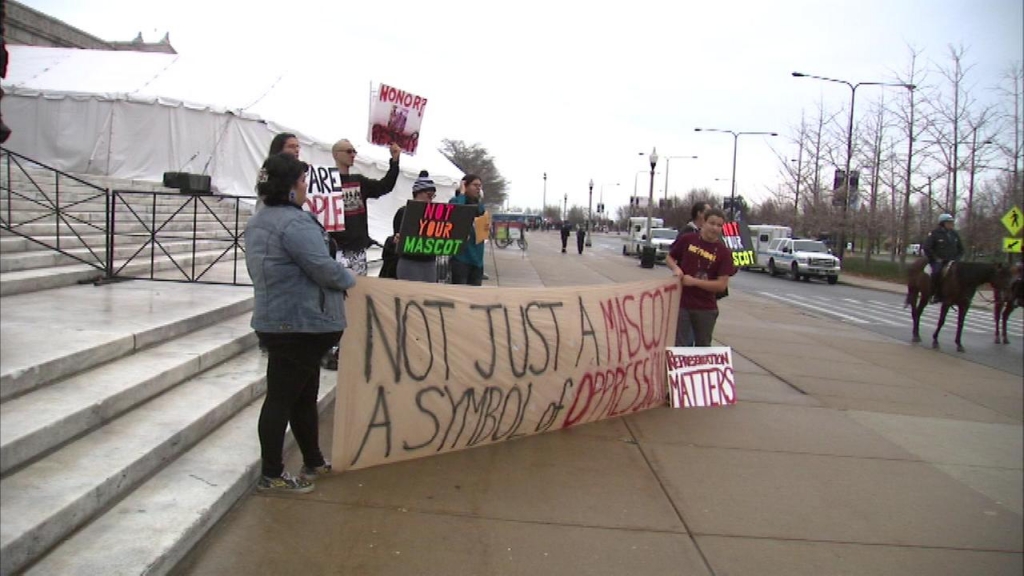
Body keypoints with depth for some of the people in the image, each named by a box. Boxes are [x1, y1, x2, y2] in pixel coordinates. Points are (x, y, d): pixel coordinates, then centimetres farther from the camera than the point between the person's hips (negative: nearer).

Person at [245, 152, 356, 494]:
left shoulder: (257, 223, 14)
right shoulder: (294, 222, -19)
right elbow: (324, 268, -22)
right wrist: (349, 280, -2)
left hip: (275, 320, 10)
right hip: (300, 324, -10)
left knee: (303, 395, 19)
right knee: (282, 397, -2)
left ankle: (313, 462, 31)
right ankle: (271, 476, 7)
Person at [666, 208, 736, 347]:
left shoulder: (724, 252, -4)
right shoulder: (687, 240, -3)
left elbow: (721, 284, -8)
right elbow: (669, 258, 12)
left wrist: (694, 281, -16)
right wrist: (676, 268, -9)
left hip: (706, 309, 1)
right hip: (680, 304, -1)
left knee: (703, 347, 14)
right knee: (679, 345, 0)